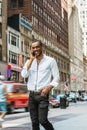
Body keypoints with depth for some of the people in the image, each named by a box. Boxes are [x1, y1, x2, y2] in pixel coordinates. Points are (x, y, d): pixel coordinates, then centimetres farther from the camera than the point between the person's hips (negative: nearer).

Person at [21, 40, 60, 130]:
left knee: (42, 120, -12)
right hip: (32, 95, 4)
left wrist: (48, 88, -16)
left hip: (43, 95, -4)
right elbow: (24, 75, -6)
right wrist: (31, 59, -8)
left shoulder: (50, 60, 0)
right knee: (34, 121, 6)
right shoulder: (29, 62, 10)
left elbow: (56, 77, -1)